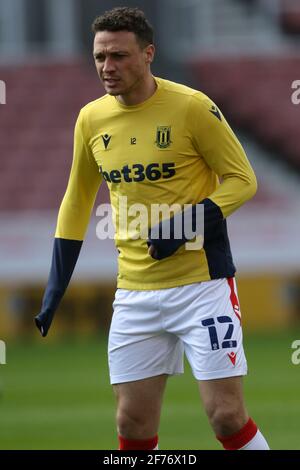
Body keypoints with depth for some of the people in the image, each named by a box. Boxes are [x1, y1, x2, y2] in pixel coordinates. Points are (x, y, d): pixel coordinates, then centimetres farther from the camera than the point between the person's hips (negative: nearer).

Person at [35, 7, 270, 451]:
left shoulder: (191, 107, -11)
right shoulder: (91, 119, 5)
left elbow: (243, 179, -6)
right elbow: (76, 203, 16)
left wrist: (186, 224, -20)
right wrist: (54, 290, 12)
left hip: (203, 281, -5)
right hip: (136, 293, 5)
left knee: (227, 416, -9)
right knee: (133, 423, 3)